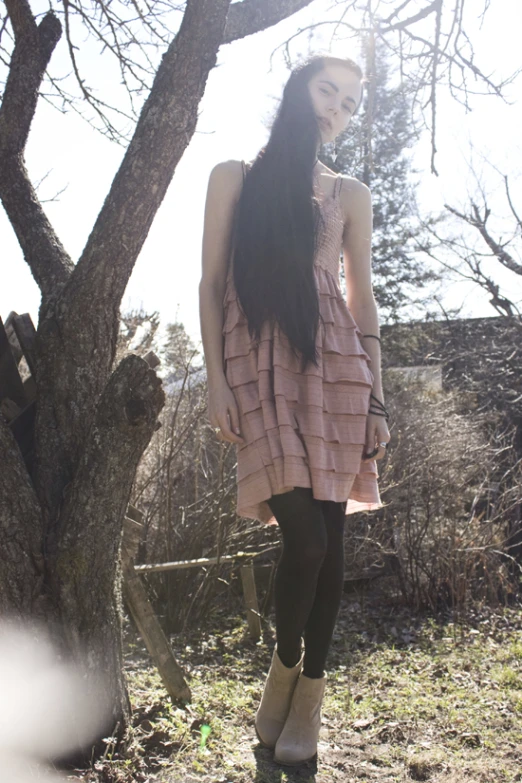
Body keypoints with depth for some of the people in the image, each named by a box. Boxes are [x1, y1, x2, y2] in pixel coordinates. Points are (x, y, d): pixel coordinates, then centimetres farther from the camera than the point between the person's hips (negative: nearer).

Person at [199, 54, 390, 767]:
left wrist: (376, 393, 5)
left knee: (329, 535, -1)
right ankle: (284, 667, 13)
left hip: (333, 364, 3)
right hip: (259, 365, -2)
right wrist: (215, 379, -4)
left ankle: (310, 693, 15)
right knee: (305, 534, -14)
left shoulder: (351, 194, 18)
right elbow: (211, 284, 6)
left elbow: (363, 299, 14)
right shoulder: (235, 176, 14)